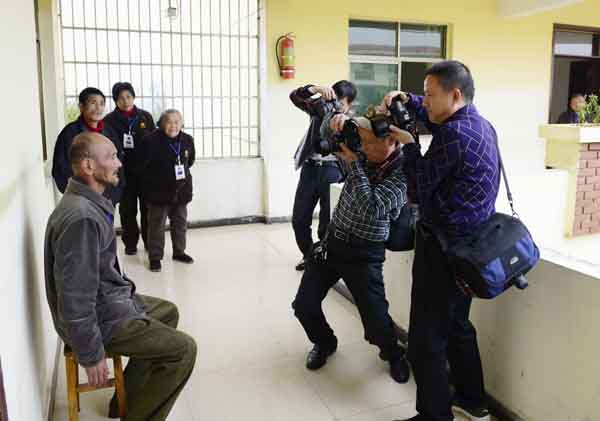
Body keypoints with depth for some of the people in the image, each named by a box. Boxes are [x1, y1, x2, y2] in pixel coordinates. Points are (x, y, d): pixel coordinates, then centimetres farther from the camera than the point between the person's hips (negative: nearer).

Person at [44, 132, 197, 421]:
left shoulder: (89, 202, 4)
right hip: (99, 317, -10)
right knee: (183, 349, -8)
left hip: (108, 298, 10)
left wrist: (126, 289, 13)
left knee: (168, 311, 25)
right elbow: (75, 298, -28)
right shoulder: (81, 218, -29)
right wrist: (91, 355, -20)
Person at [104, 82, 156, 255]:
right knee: (127, 210, 6)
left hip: (146, 171, 1)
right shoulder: (110, 120, -1)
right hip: (124, 173, -1)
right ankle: (130, 243, 19)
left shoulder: (145, 116, 4)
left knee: (147, 208, 7)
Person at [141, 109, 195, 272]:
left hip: (181, 190, 5)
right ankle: (155, 257, 14)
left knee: (180, 222, 16)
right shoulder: (152, 140, -17)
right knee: (157, 225, 3)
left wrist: (181, 172, 9)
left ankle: (179, 251, 33)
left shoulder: (187, 140, -1)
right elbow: (143, 164, -12)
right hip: (159, 190, -5)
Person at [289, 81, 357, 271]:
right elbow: (295, 96, -7)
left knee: (327, 223, -1)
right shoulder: (319, 109, 4)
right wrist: (316, 89, -24)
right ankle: (308, 255, 28)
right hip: (310, 167, 3)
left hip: (332, 170, -3)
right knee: (299, 220, 7)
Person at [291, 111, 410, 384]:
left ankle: (392, 353, 30)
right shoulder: (363, 154, 0)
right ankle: (324, 343, 34)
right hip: (332, 241, 6)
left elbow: (370, 209, -29)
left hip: (365, 253, -5)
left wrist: (353, 164, -25)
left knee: (376, 322, -7)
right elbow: (327, 134, 11)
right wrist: (335, 120, -14)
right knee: (304, 305, 2)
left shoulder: (401, 173, -18)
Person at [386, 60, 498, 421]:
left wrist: (408, 144, -1)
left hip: (443, 246, -10)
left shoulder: (454, 134, -20)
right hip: (470, 244, 10)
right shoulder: (481, 125, 10)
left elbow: (422, 187, -13)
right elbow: (436, 117, 27)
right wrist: (406, 100, 10)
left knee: (427, 339, 0)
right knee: (458, 325, 22)